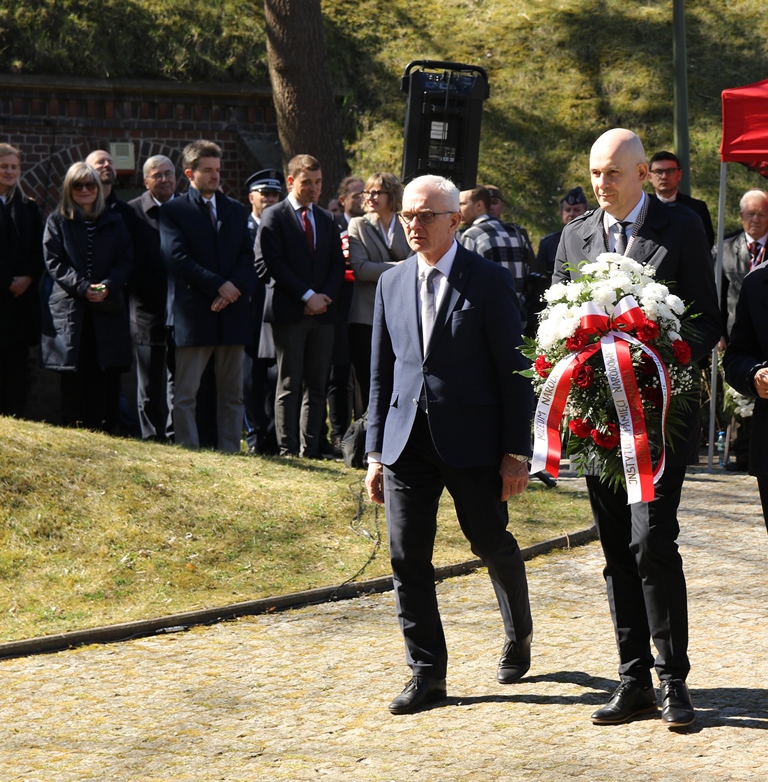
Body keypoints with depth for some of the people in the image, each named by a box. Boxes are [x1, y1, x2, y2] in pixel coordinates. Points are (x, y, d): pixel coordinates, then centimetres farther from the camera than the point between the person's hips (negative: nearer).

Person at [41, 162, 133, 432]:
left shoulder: (114, 222, 14)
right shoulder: (57, 222, 9)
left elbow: (126, 261, 7)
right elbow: (54, 262, 0)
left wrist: (108, 286, -12)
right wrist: (82, 287, -14)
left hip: (108, 310, 1)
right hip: (70, 311, -1)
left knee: (107, 378, -3)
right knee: (74, 381, -3)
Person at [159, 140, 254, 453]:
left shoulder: (236, 210, 16)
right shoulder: (173, 211, 1)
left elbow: (247, 256, 8)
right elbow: (178, 259, -10)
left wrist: (232, 287, -11)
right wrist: (218, 285, -15)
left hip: (232, 311, 5)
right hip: (194, 314, -4)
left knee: (232, 393, 6)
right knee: (184, 394, -4)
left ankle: (230, 451, 10)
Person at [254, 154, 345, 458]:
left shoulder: (327, 220, 17)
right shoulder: (274, 217, 0)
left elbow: (337, 263, 14)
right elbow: (272, 264, -9)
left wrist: (325, 296, -5)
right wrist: (307, 296, -13)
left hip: (322, 312, 5)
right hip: (289, 313, -5)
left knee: (317, 385, 4)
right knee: (289, 384, -3)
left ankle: (311, 448, 7)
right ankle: (287, 448, -1)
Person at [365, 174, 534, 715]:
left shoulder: (489, 280, -5)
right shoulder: (392, 284, 10)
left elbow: (513, 370, -5)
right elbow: (382, 372, 13)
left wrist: (516, 452, -9)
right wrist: (376, 451, 9)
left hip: (471, 442, -4)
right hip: (407, 441, 4)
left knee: (493, 545, 9)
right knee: (407, 556, -1)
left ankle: (519, 636, 36)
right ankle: (427, 672, 7)